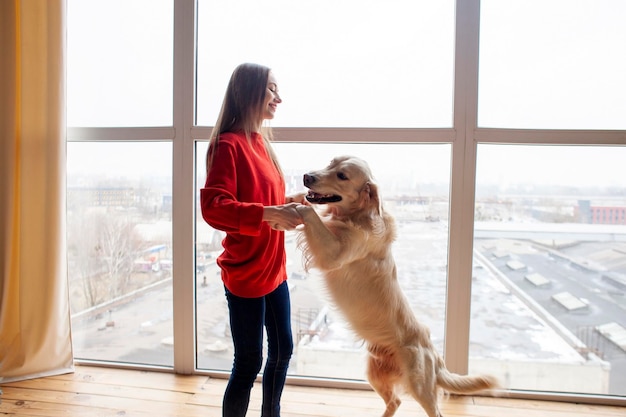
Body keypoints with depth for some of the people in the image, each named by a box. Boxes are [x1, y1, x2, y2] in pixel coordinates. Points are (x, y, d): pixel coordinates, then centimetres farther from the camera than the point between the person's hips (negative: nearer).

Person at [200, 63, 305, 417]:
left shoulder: (261, 141, 10)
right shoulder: (228, 144, -15)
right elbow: (212, 206, -26)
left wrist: (291, 202, 3)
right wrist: (269, 214, -34)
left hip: (274, 269, 9)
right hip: (245, 274, -9)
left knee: (283, 349, 20)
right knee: (249, 363, 4)